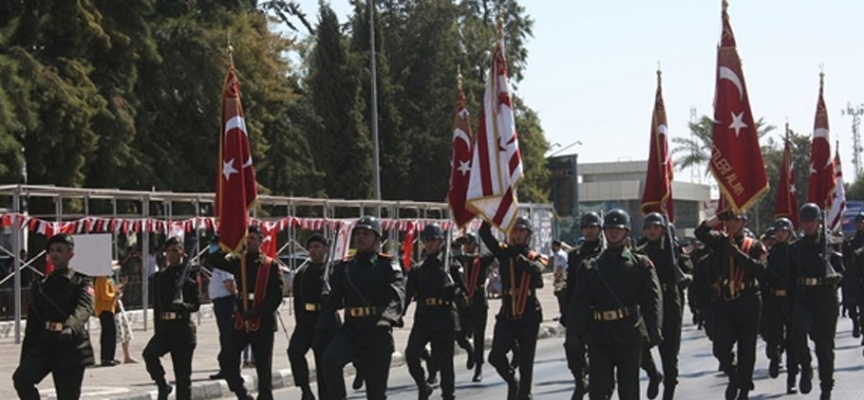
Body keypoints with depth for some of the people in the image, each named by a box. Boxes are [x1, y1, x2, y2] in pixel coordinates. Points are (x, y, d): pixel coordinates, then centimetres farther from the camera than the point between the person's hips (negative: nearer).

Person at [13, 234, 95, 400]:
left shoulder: (81, 282, 2)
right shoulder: (39, 286, 14)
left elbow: (84, 308, -19)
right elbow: (32, 324, 16)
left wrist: (70, 328, -41)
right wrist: (25, 359, 11)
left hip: (72, 347, -3)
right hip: (43, 344, 3)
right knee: (21, 378, -23)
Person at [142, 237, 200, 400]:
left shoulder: (190, 274, 1)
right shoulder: (159, 277, 13)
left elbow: (196, 304, -3)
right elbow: (157, 305, 16)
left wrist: (184, 306, -24)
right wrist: (157, 330, 13)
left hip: (183, 327, -3)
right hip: (164, 327, 3)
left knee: (183, 375, -1)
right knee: (149, 353, -25)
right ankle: (163, 386, -3)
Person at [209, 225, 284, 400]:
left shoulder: (271, 265, -2)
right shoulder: (237, 261, 8)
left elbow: (277, 295, -8)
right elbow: (213, 260, -1)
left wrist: (258, 311, -16)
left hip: (262, 322, -3)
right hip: (241, 320, 3)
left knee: (263, 367, 3)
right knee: (226, 358, -6)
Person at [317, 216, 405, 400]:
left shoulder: (388, 264, -1)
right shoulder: (344, 267, 11)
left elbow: (397, 294, -17)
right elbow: (334, 298, 15)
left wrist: (389, 316, -38)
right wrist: (322, 324, -1)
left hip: (378, 331, -2)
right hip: (351, 328, 3)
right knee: (330, 361, -27)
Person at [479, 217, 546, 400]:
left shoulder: (534, 257, 2)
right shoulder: (504, 252, 5)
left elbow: (536, 269, -23)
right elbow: (485, 233, -9)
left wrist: (519, 257, -34)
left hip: (529, 316, -1)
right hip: (507, 314, 2)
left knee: (526, 363, 4)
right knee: (496, 356, -7)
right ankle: (512, 381, 20)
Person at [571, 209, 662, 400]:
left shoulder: (641, 264, 7)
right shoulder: (591, 266, 11)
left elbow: (653, 298, -1)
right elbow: (580, 302, 8)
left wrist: (654, 330, -12)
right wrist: (578, 332, -2)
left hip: (629, 334, -1)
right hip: (600, 335, 1)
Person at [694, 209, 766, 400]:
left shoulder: (754, 245, 3)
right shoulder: (719, 241, 8)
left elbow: (760, 270, -13)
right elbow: (701, 232, -10)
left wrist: (738, 253, -17)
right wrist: (719, 216, -14)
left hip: (748, 302, -1)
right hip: (723, 301, 1)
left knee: (746, 349, 5)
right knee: (721, 347, -8)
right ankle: (732, 375, 21)